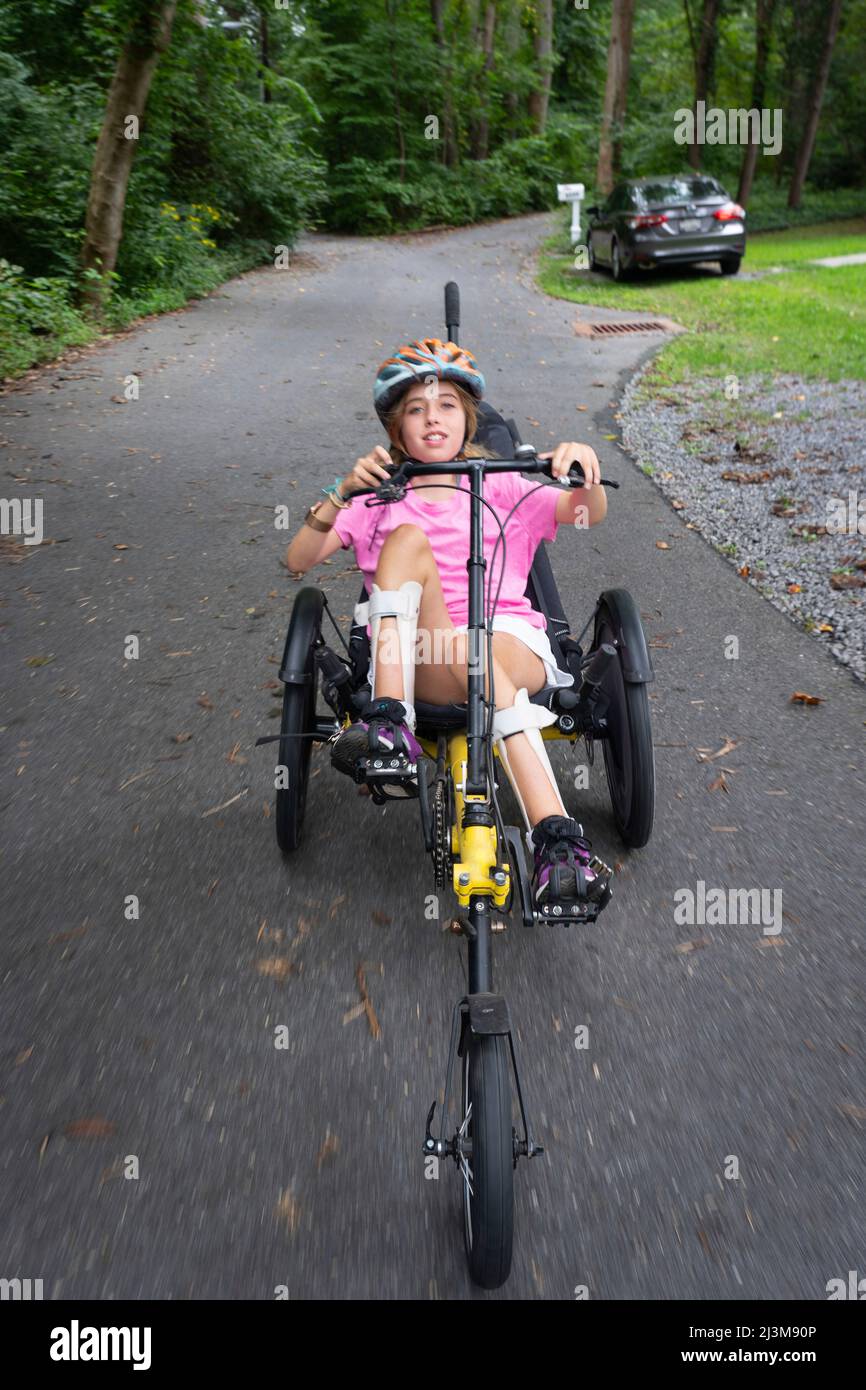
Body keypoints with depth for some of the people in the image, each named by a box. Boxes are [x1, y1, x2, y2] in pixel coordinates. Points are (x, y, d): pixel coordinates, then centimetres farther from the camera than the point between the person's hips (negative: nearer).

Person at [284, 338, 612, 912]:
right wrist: (342, 493, -9)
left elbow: (590, 514, 8)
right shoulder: (380, 496, 23)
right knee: (407, 536, -24)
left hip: (511, 641, 0)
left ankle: (553, 839, -45)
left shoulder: (499, 486, 23)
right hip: (419, 662, 0)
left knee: (480, 652, -38)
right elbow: (299, 559, 8)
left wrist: (587, 471, -15)